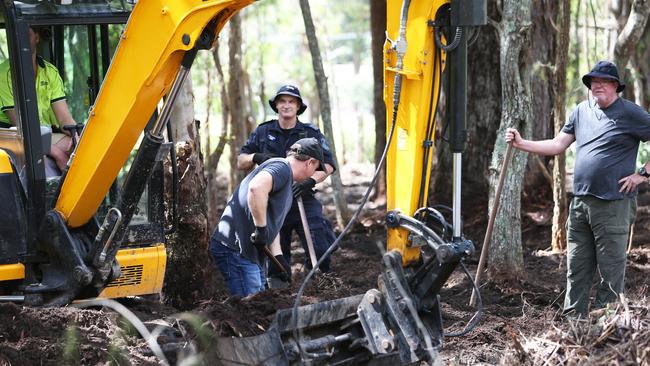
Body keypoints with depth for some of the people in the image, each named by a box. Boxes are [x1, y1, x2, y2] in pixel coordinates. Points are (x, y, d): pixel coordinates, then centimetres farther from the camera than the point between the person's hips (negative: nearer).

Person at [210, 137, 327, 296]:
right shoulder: (281, 167, -11)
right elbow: (256, 187, -32)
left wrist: (279, 257, 17)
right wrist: (261, 228, -26)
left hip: (250, 253, 11)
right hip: (235, 249, -11)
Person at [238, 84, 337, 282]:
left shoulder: (311, 133, 5)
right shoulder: (262, 132, 10)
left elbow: (328, 165, -2)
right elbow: (241, 162, 13)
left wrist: (310, 181, -21)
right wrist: (257, 157, -10)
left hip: (303, 201, -1)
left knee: (321, 250, -15)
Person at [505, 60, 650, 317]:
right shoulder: (582, 111, 13)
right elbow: (557, 145, 14)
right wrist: (521, 144, 5)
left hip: (614, 204, -6)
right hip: (580, 202, 6)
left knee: (610, 271, -1)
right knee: (577, 268, 10)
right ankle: (572, 320, 17)